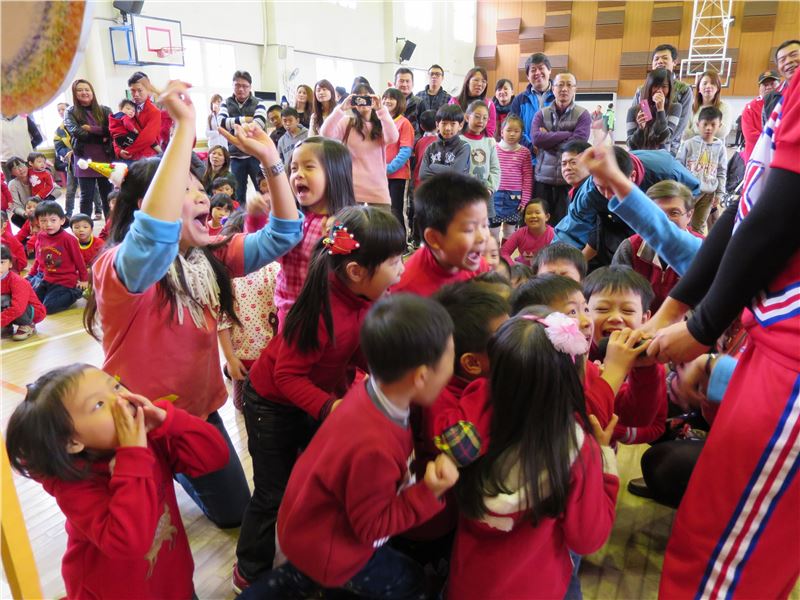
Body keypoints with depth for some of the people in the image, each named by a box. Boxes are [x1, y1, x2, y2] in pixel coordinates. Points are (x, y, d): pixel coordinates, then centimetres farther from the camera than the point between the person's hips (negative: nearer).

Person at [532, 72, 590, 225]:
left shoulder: (583, 114, 6)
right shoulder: (542, 113, 11)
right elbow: (535, 138, -8)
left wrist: (548, 140, -5)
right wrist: (568, 134, -8)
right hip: (543, 178, 2)